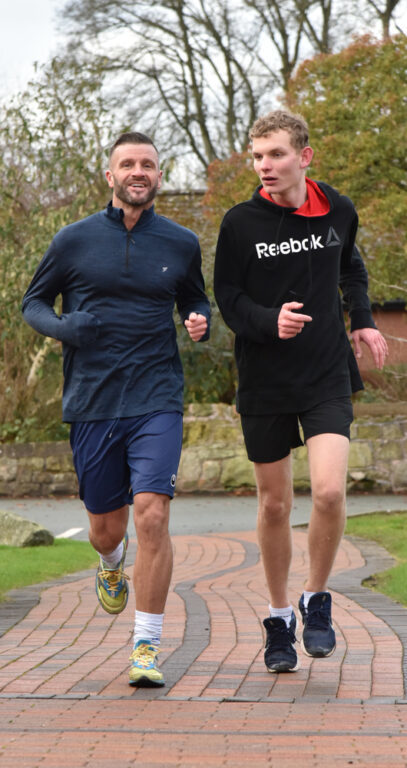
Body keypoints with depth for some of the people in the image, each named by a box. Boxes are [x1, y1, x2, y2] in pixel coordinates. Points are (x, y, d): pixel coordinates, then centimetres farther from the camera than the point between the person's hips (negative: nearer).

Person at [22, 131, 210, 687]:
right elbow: (33, 303, 12)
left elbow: (194, 299, 22)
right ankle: (112, 565, 50)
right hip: (92, 404, 1)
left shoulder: (181, 244, 6)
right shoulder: (74, 241, 2)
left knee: (151, 515, -16)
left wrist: (200, 322, -2)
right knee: (106, 527, 10)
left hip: (157, 402, -1)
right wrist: (63, 327, -10)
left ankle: (147, 647, -7)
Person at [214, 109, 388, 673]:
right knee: (274, 505, 6)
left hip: (328, 377, 1)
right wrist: (271, 321, -19)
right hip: (265, 380, 0)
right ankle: (279, 618, 25)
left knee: (329, 492, -16)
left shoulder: (338, 211, 2)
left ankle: (317, 600, 8)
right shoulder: (241, 223, -6)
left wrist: (362, 320, 9)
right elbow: (227, 298, -1)